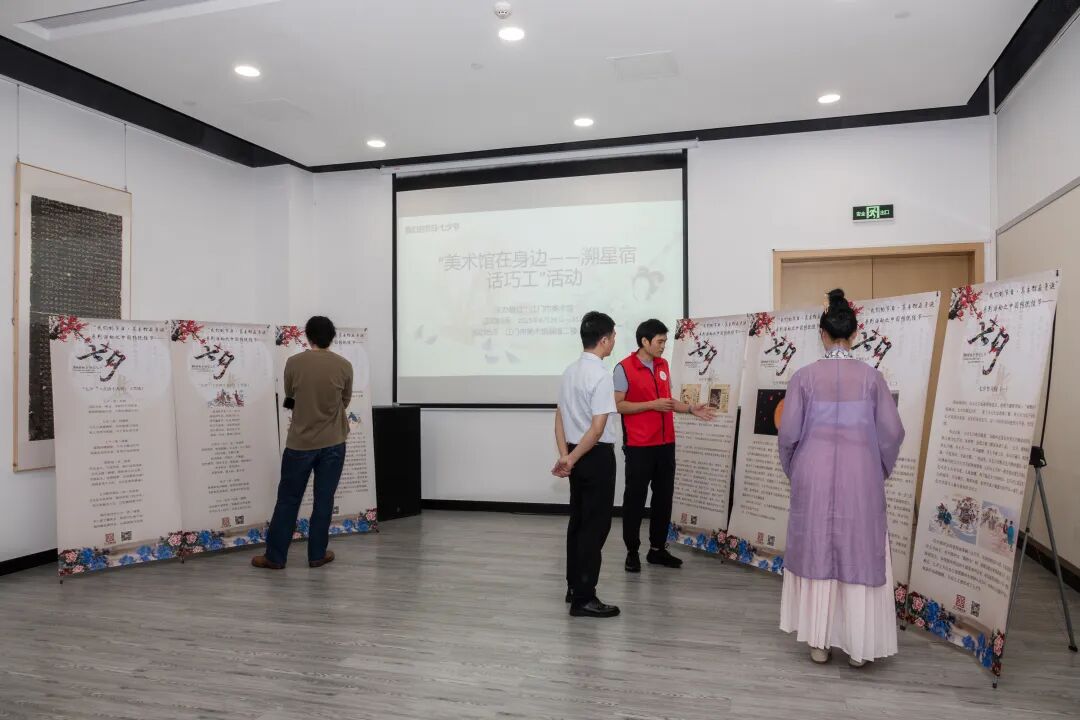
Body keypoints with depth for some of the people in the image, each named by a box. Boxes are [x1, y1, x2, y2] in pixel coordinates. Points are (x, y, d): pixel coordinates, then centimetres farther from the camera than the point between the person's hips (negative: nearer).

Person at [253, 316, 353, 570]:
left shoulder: (294, 363, -7)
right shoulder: (344, 366, -5)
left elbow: (289, 396, 11)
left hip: (300, 443, 0)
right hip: (333, 443, 1)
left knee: (288, 500, 9)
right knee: (324, 500, 9)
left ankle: (274, 557, 15)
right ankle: (317, 554, 16)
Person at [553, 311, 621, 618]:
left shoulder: (570, 371, 9)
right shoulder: (601, 375, -17)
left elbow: (560, 418, 9)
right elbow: (598, 428, -21)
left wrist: (565, 456, 4)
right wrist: (572, 459, -13)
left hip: (578, 456, 9)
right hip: (597, 456, -8)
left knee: (578, 521, 16)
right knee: (595, 526, -2)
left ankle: (574, 586, 27)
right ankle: (583, 598, 4)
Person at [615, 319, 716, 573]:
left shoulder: (663, 365, 12)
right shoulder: (624, 368, -9)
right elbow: (618, 405, -14)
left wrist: (691, 409, 7)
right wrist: (653, 405, -19)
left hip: (666, 443, 7)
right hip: (638, 446, -6)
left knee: (664, 496, 12)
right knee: (635, 498, 2)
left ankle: (657, 548, 24)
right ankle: (632, 551, 14)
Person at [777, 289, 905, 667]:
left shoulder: (804, 376, -6)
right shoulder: (871, 376, -3)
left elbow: (789, 432, -5)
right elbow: (892, 431, -1)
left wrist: (794, 470, 13)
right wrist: (880, 469, 16)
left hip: (815, 474, 0)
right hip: (860, 475, 0)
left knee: (816, 553, 10)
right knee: (861, 554, 11)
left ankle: (819, 641, 18)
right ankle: (859, 644, 18)